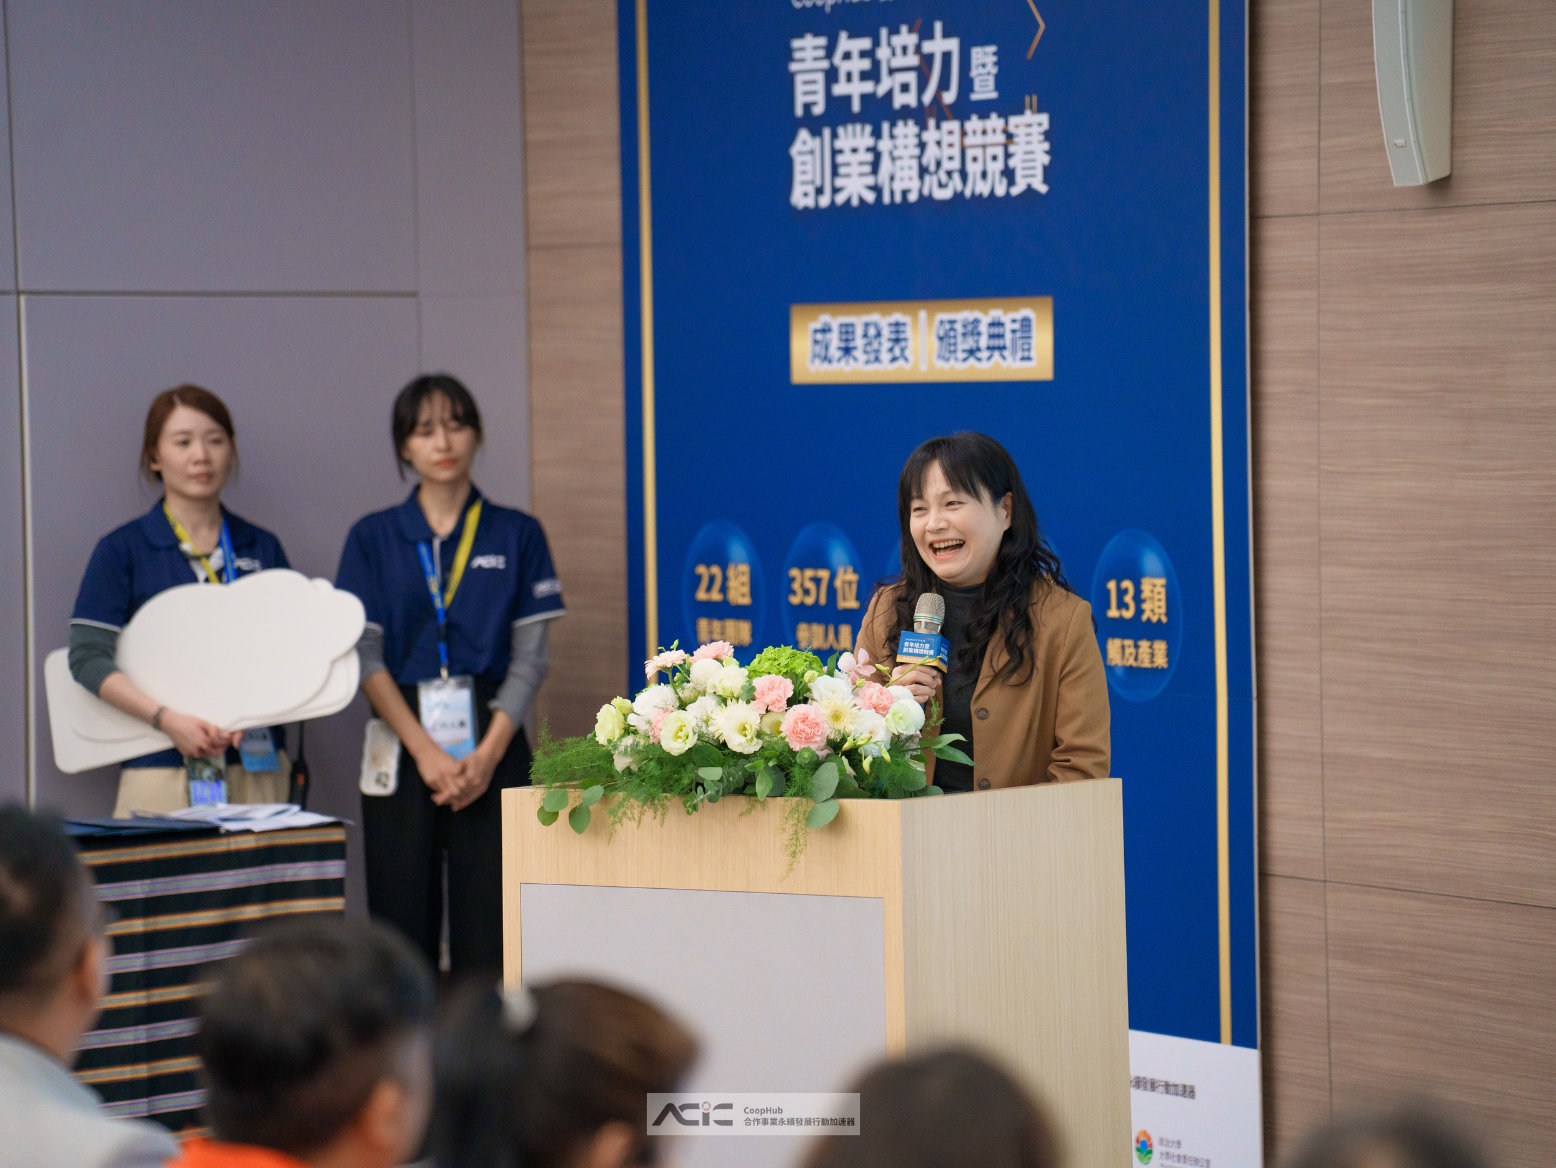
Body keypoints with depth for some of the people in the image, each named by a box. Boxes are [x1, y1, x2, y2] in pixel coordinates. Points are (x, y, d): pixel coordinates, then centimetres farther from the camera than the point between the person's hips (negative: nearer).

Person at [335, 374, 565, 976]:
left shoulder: (517, 535, 7)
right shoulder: (374, 538, 7)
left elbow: (530, 655, 2)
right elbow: (366, 658, 0)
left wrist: (488, 753, -10)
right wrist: (426, 751, -11)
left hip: (492, 747, 0)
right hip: (404, 743, 0)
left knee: (488, 926, -5)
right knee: (402, 917, -1)